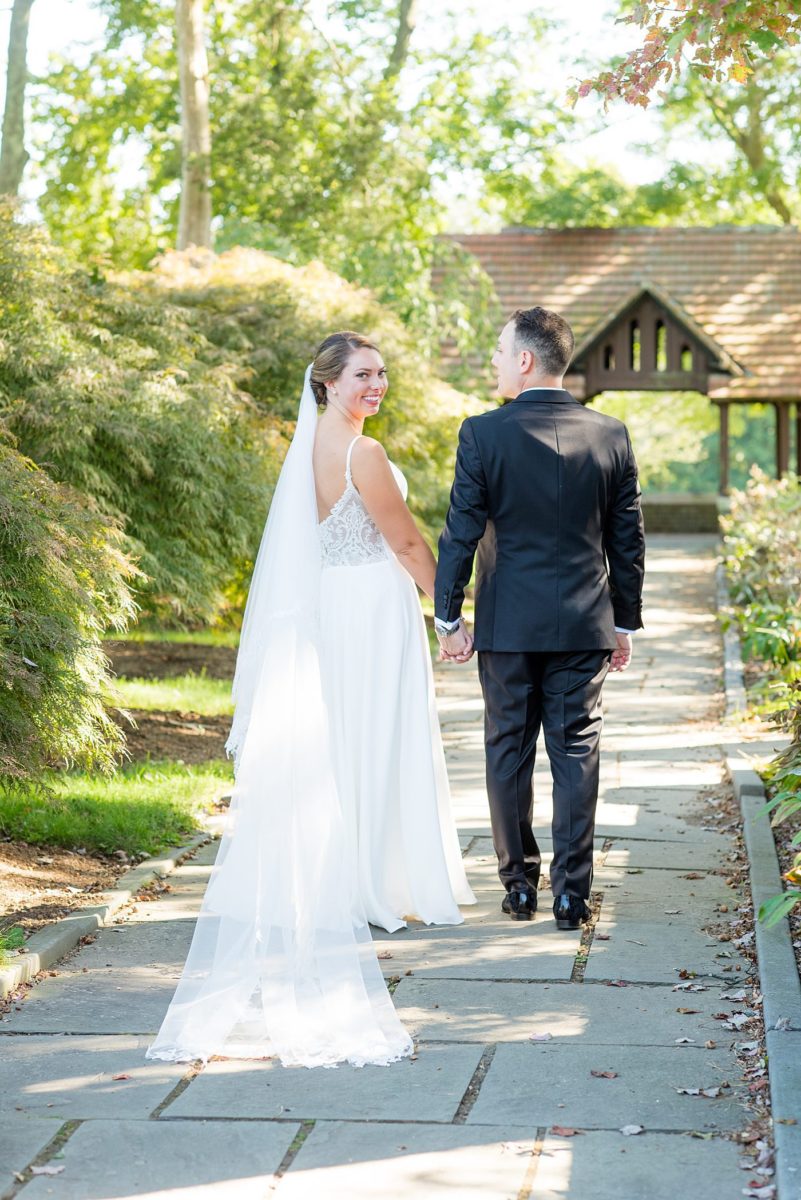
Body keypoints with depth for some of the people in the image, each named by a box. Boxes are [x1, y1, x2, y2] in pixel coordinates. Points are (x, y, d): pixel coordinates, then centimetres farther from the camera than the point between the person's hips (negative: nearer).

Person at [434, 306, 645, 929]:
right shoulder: (611, 434, 0)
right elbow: (628, 539, 4)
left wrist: (448, 618, 2)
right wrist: (625, 623, 13)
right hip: (585, 625, 2)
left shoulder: (483, 434, -8)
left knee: (509, 753, 9)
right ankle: (572, 892, 5)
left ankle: (520, 884, 15)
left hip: (508, 624, -2)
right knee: (577, 754, 5)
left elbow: (460, 534, -7)